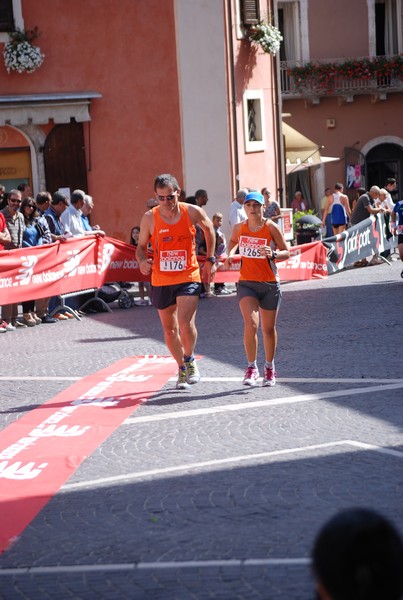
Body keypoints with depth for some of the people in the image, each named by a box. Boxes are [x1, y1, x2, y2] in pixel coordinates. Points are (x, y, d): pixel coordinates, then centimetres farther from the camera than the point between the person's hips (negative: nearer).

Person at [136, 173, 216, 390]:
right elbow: (141, 246, 6)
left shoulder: (192, 212, -7)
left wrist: (210, 260, 13)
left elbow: (209, 229, 13)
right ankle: (182, 368, 32)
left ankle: (190, 360, 12)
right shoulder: (149, 218, -6)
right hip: (161, 280, 2)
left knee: (186, 325, -17)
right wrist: (142, 261, -17)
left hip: (188, 277, -2)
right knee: (169, 329, 12)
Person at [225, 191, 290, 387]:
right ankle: (251, 367, -6)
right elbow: (233, 241, 24)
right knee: (250, 324, -18)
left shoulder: (271, 227, -7)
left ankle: (269, 368, 29)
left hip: (270, 284, -1)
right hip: (246, 283, 1)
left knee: (268, 329, 10)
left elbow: (286, 252, -4)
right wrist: (231, 254, 4)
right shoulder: (239, 227, 1)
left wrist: (272, 254, -24)